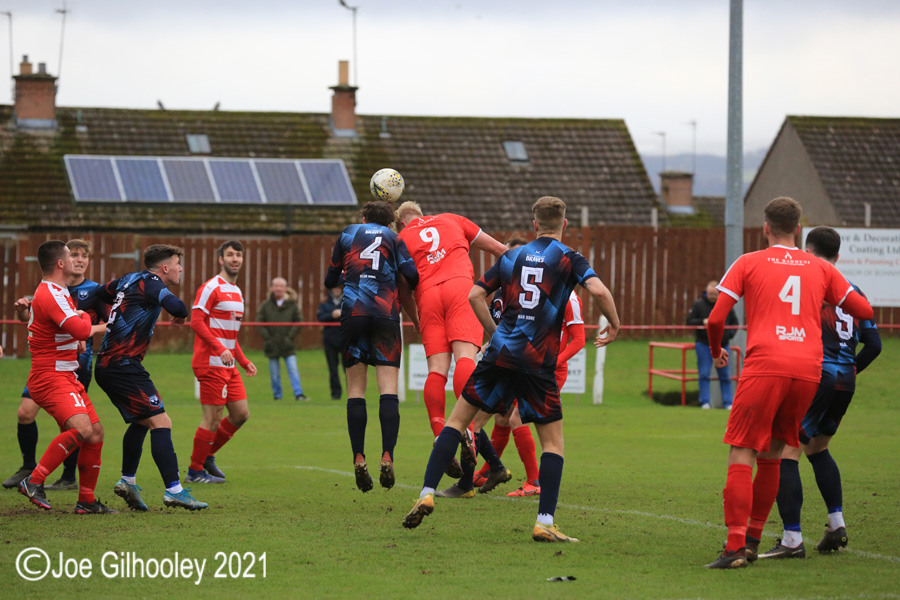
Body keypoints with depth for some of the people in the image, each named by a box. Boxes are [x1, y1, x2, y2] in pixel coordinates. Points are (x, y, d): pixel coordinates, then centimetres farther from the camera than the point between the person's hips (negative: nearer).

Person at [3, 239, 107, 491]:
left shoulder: (95, 291, -3)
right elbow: (28, 318, 16)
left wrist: (94, 329, -21)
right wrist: (22, 308, -7)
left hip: (78, 362, -4)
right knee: (25, 412, -2)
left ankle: (69, 478, 7)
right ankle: (28, 468, 17)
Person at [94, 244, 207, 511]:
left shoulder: (129, 279, 14)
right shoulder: (150, 283, -11)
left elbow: (98, 293, 30)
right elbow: (177, 306, -28)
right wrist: (181, 315, -4)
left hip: (107, 366, 10)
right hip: (124, 367, -10)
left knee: (141, 421, 23)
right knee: (160, 422, -12)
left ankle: (127, 481, 26)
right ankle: (173, 490, -18)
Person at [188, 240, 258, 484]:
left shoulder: (237, 292, 19)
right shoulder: (211, 288, -9)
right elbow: (196, 321, -18)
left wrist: (243, 360, 20)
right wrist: (220, 349, -25)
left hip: (229, 366, 9)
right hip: (211, 363, -9)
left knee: (241, 414, 8)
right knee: (213, 417, -8)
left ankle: (207, 455, 22)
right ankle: (195, 471, 3)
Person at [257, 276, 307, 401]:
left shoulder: (292, 305, 2)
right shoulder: (265, 306, 2)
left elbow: (297, 323, 4)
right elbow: (260, 324, 3)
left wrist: (290, 337, -7)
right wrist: (267, 338, -7)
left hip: (287, 344, -1)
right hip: (272, 346, 1)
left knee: (293, 370, -9)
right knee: (274, 373, 5)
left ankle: (298, 393, -10)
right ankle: (277, 395, 16)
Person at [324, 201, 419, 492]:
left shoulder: (348, 234, 19)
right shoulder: (393, 238, 16)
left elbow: (330, 280, 21)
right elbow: (410, 275, 0)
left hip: (352, 313, 1)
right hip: (386, 314, -1)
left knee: (355, 389, 4)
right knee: (388, 388, -5)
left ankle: (358, 458, -7)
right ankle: (387, 457, -19)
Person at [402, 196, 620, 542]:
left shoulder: (512, 257, 13)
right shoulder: (569, 259, 2)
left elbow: (475, 295, 10)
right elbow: (599, 291, -14)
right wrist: (614, 325, 2)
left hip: (500, 353, 3)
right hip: (538, 362, -3)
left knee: (458, 419, 13)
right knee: (552, 441, 6)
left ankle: (427, 495, 3)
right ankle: (545, 524, -4)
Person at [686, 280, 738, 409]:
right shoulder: (698, 304, -1)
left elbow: (734, 321, 17)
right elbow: (689, 321, -3)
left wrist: (730, 333, -1)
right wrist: (702, 321, -20)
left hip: (722, 344, 2)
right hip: (703, 344, -2)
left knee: (725, 375, 5)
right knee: (704, 374, -5)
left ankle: (727, 403, 10)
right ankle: (705, 402, 0)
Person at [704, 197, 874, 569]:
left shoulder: (748, 264, 8)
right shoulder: (821, 269, 17)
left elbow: (715, 319, 3)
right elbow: (864, 311, 21)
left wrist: (716, 352, 22)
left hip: (764, 368, -4)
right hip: (809, 371, 4)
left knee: (741, 456, -3)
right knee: (771, 457, 18)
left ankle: (735, 547, -15)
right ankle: (752, 540, 20)